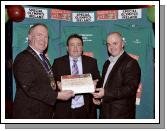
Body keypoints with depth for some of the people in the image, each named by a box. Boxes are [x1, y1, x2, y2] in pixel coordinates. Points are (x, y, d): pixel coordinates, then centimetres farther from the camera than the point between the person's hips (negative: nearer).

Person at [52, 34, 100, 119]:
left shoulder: (91, 62, 8)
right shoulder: (58, 62, 6)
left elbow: (98, 81, 8)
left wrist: (95, 84, -14)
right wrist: (57, 85, -17)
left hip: (86, 109, 1)